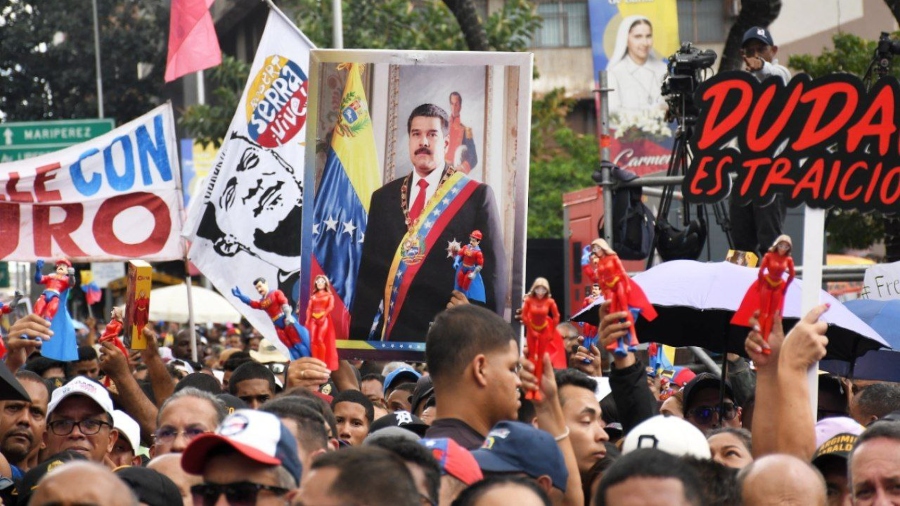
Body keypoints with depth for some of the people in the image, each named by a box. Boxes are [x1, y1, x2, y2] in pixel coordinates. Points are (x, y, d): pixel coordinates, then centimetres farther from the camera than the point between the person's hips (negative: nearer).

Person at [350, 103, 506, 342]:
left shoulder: (477, 196, 1)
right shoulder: (383, 198, 13)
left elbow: (492, 271, -1)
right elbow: (369, 271, 13)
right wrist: (359, 334, 6)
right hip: (392, 333, 3)